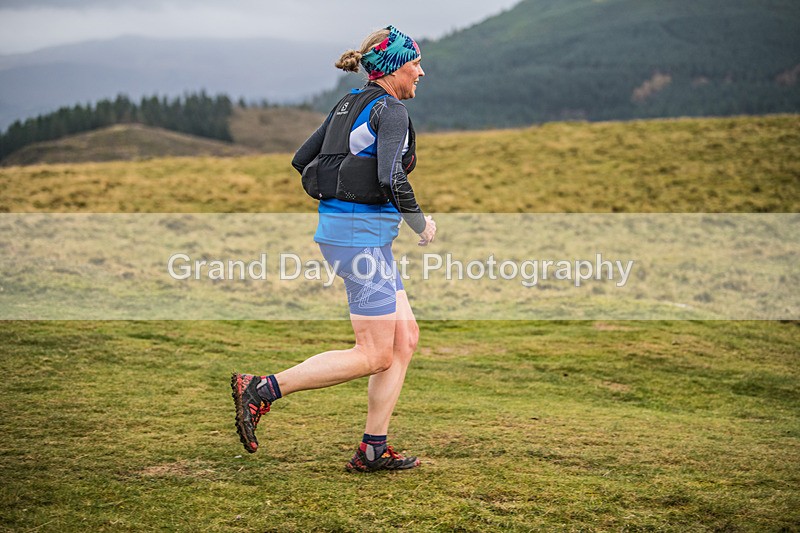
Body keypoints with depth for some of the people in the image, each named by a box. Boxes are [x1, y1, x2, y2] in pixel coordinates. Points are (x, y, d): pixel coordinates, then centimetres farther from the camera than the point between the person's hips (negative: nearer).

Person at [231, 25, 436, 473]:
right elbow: (392, 178, -24)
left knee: (405, 337, 11)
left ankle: (373, 449, 12)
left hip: (339, 226, 10)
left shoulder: (350, 104, 14)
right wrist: (421, 223, -9)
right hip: (362, 233, -10)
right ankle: (261, 390, -3)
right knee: (374, 355, -4)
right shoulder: (390, 110, -12)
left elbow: (301, 160, 17)